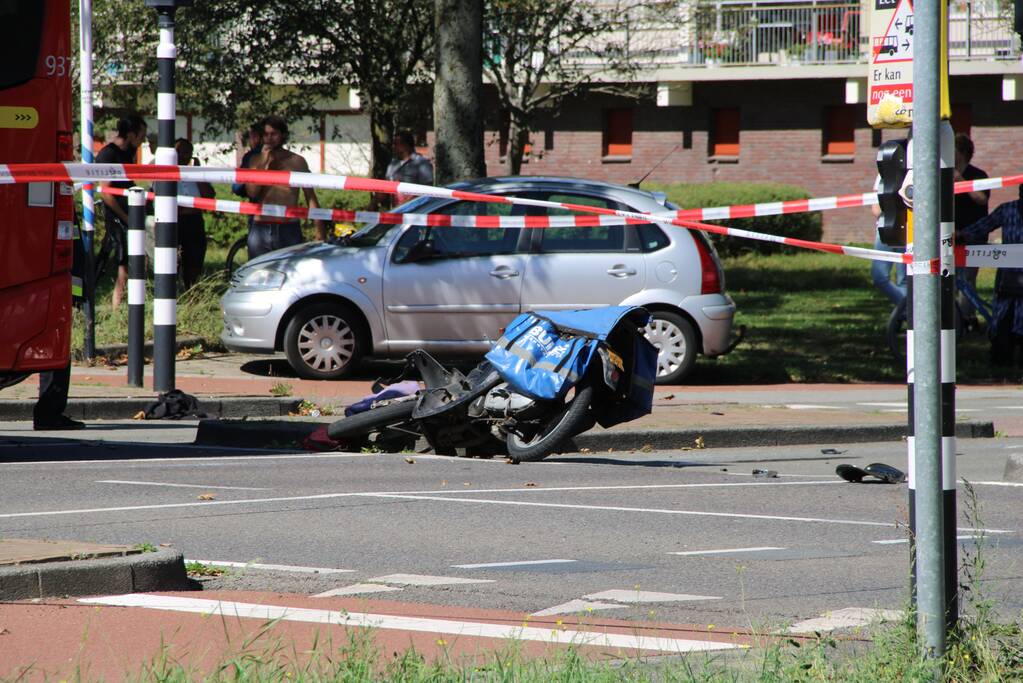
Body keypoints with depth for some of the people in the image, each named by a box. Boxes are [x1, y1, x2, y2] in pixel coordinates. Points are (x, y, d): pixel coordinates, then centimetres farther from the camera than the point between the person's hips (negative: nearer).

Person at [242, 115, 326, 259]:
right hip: (260, 229, 2)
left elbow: (310, 198, 2)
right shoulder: (256, 160, 10)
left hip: (289, 230, -2)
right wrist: (264, 163, -7)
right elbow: (251, 192, -2)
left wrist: (320, 230, -6)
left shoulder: (296, 161, 4)